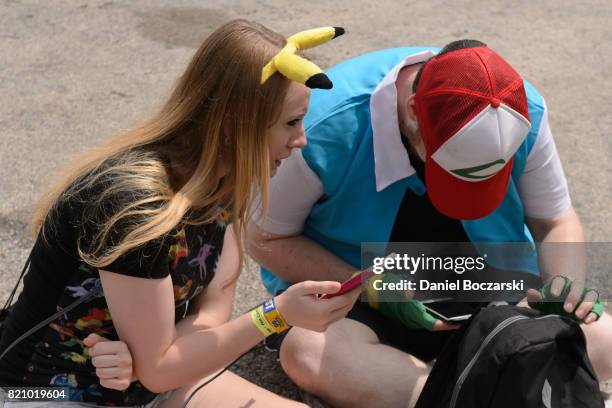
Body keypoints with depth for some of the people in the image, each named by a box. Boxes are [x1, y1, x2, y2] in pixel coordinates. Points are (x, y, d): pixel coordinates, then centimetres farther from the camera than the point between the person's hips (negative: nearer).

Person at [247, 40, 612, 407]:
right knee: (309, 351, -36)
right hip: (359, 301, -2)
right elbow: (266, 239, -12)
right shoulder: (328, 128, -25)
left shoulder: (524, 114, -15)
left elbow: (556, 221, 2)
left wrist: (566, 281, -20)